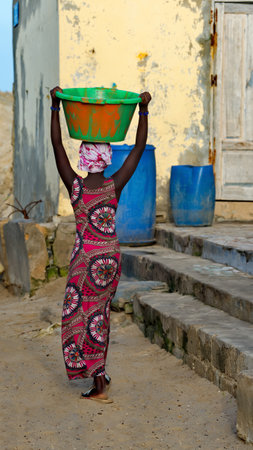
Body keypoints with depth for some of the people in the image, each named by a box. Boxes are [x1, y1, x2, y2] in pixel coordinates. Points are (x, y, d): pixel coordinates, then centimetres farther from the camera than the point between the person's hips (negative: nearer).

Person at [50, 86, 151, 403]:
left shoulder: (74, 185, -11)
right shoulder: (115, 185, -7)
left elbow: (57, 145, -10)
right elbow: (139, 148, -4)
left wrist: (55, 106, -9)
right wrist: (143, 109, -6)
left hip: (86, 258, -3)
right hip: (111, 256, 3)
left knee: (83, 314, 5)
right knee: (99, 312, 18)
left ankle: (99, 386, 2)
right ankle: (99, 373, 26)